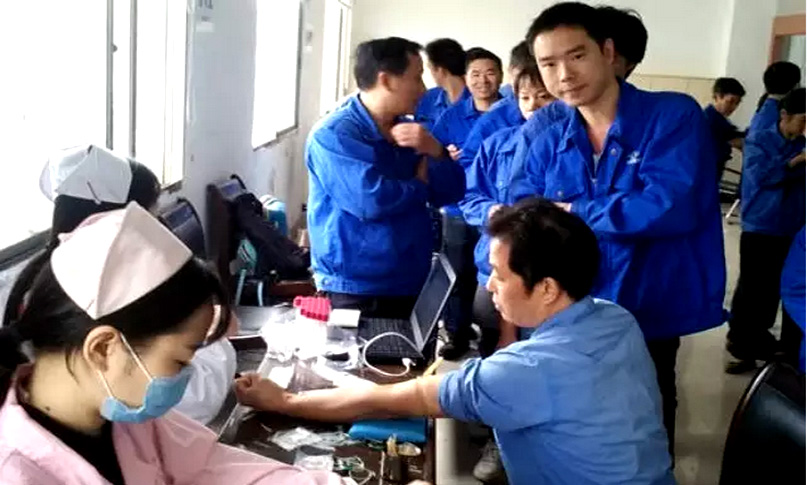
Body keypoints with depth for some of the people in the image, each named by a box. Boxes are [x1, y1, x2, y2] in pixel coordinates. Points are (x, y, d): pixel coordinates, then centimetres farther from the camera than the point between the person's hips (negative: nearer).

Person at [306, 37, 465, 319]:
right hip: (355, 292, -7)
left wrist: (435, 152, -11)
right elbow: (371, 201, -27)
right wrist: (419, 185, -7)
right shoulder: (333, 134, -13)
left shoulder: (411, 132, 11)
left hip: (414, 286, 7)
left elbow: (451, 193, 8)